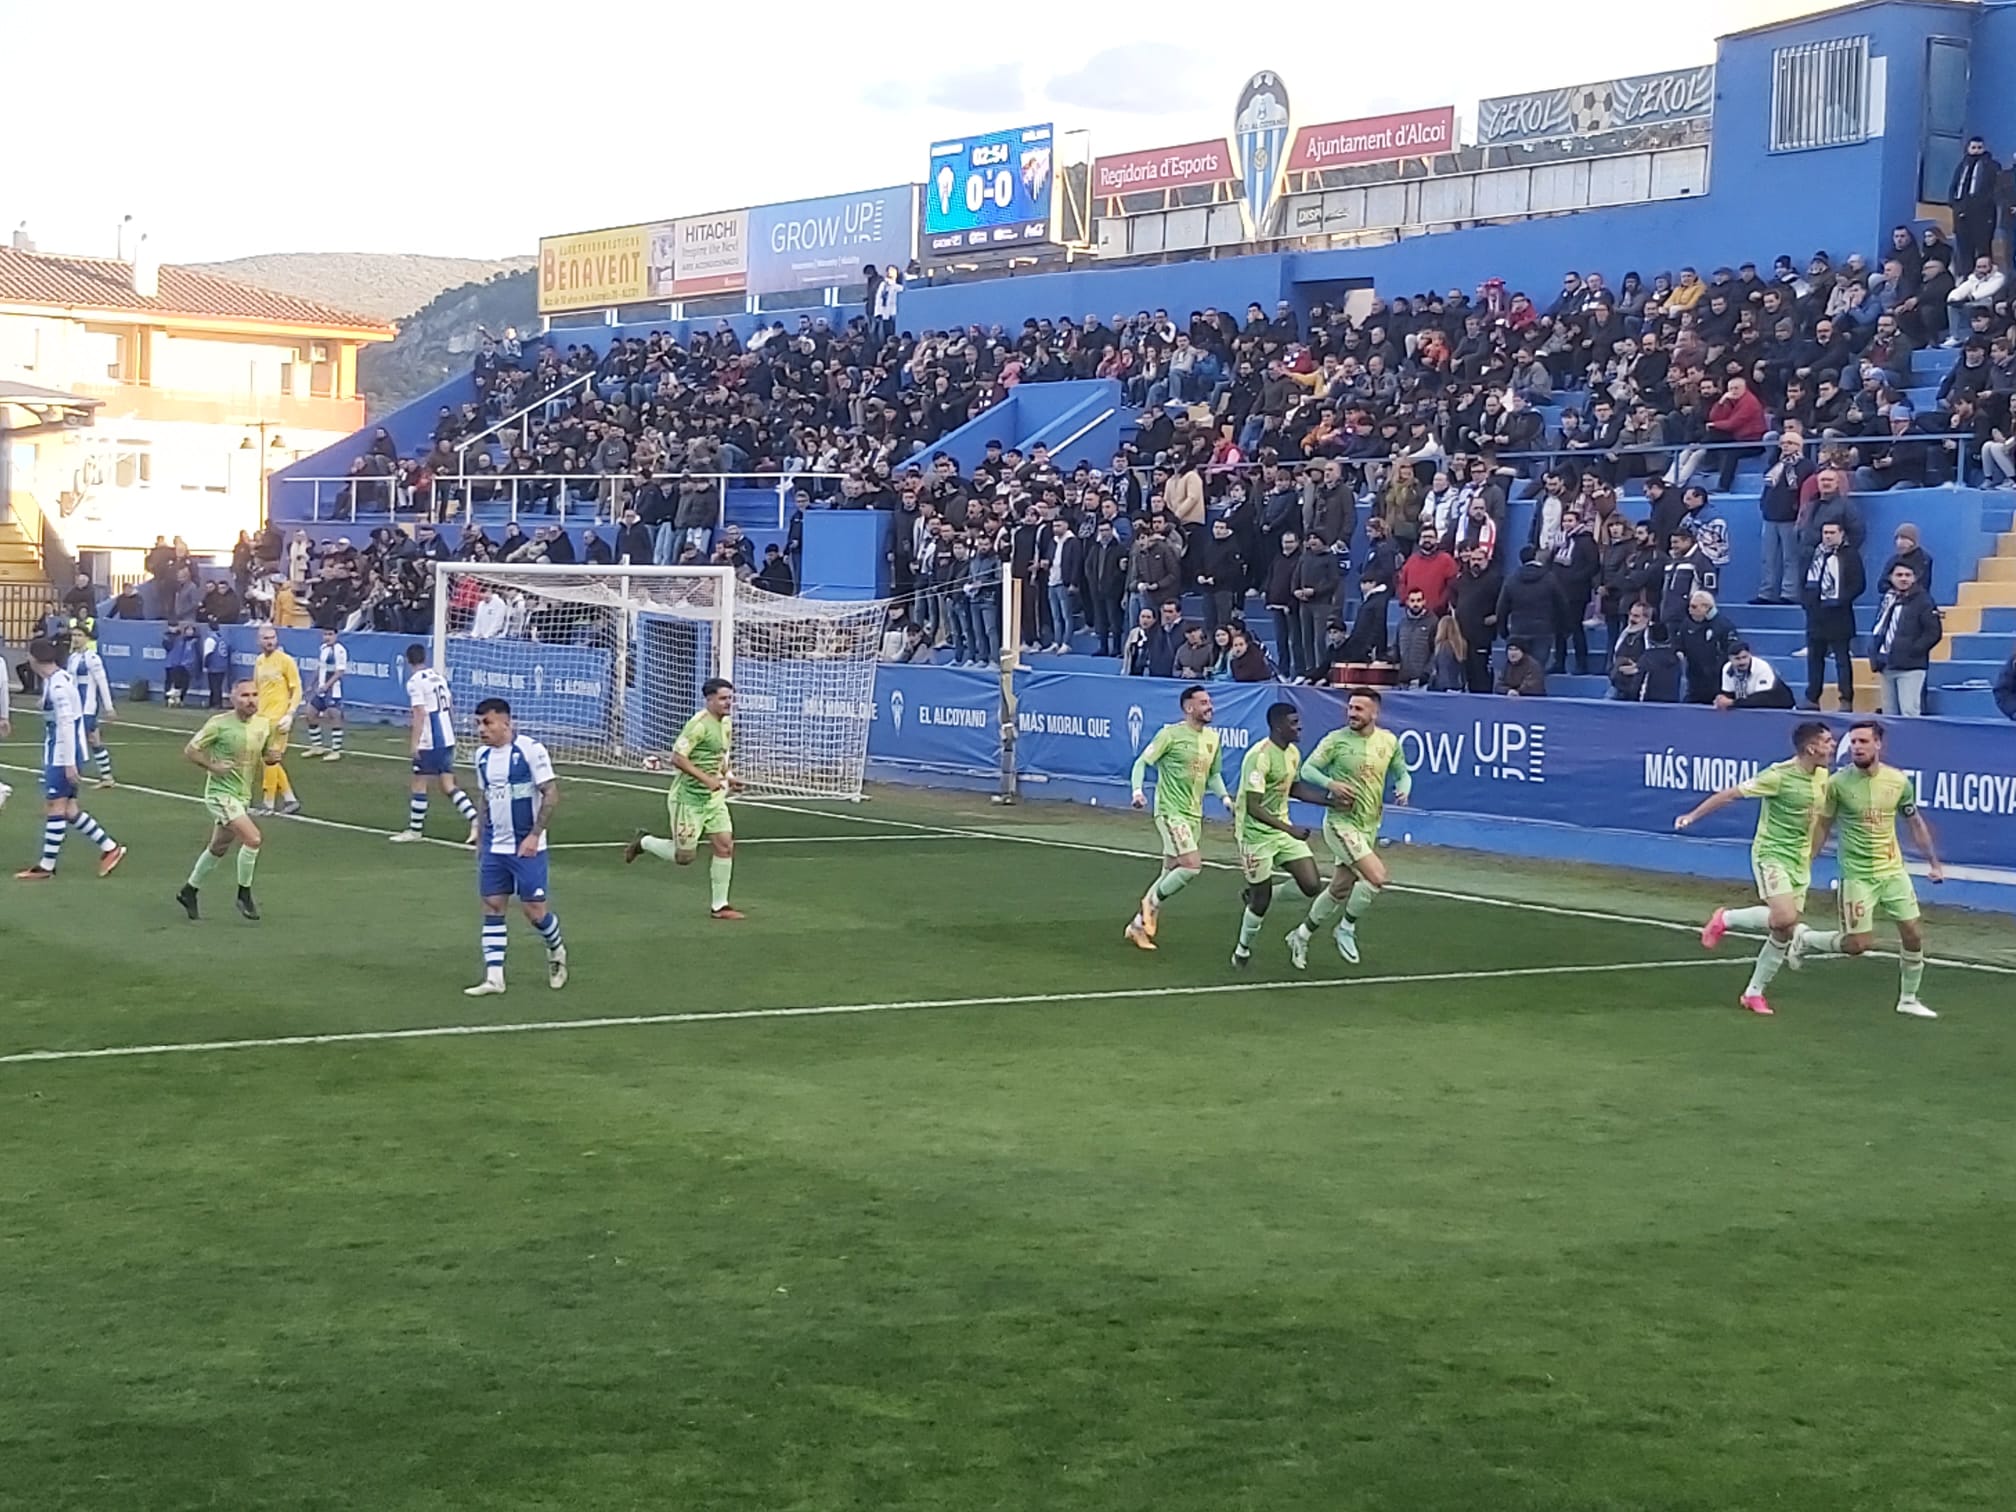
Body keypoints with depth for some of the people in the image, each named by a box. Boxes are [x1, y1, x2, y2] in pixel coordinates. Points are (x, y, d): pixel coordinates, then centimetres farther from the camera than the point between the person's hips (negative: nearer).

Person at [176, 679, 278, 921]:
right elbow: (190, 750, -7)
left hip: (242, 796, 7)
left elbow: (266, 755, 15)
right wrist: (212, 766, -20)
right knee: (253, 838, -21)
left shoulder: (264, 724, 0)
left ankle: (189, 891, 39)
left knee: (218, 849, 19)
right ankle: (244, 896, -4)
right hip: (220, 793, -7)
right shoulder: (219, 723, -16)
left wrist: (274, 755, -9)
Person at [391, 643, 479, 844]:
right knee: (448, 786, 8)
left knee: (418, 784, 5)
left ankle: (415, 830, 12)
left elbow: (420, 713, -19)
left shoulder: (415, 682, -12)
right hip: (448, 738, 8)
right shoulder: (439, 677, 12)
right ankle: (475, 820, -5)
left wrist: (414, 743, -18)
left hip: (429, 742, -8)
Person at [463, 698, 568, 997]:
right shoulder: (482, 756, 7)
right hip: (493, 847, 6)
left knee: (535, 910, -3)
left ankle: (557, 950, 27)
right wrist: (480, 841, 16)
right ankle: (493, 977, 5)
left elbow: (551, 794, -14)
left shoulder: (530, 750, -13)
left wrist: (534, 835, -19)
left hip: (526, 847, -6)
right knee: (492, 906, 2)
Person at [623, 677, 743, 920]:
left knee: (725, 847, -1)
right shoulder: (700, 724, -19)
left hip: (714, 798, 8)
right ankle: (644, 842, 27)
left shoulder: (726, 724, 9)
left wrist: (729, 777, 8)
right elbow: (678, 757, -23)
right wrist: (706, 779, -27)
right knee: (684, 857, 0)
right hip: (689, 798, -8)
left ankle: (718, 906, 8)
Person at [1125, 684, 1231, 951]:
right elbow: (1141, 763, -7)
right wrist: (1137, 790, -23)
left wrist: (1224, 796, 5)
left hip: (1194, 816, 7)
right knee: (1193, 866, -20)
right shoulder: (1171, 734, -11)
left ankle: (1138, 924, 24)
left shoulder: (1212, 738, 10)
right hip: (1171, 811, -7)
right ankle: (1153, 901, 3)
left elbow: (1214, 774, 22)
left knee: (1170, 874, 11)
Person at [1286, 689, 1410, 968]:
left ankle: (1301, 935, 30)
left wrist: (1404, 788, -5)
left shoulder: (1389, 741, 4)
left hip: (1370, 827, 6)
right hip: (1342, 823, -6)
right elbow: (1307, 769, -5)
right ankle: (1346, 928, 1)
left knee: (1339, 890, 11)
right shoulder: (1336, 740, -9)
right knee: (1377, 876, -21)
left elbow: (1401, 772, 18)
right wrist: (1331, 783, -24)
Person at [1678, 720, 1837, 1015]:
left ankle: (1754, 992, 15)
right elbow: (1731, 793, -13)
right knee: (1784, 918, -24)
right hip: (1771, 854, -7)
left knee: (1784, 931, 3)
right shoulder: (1779, 776, -18)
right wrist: (1693, 816, -13)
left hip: (1799, 862, 7)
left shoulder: (1822, 776, 4)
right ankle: (1725, 919, 1)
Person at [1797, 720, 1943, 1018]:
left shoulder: (1899, 781, -3)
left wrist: (1933, 862, 12)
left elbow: (1915, 823, 11)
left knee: (1913, 934, 1)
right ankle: (1805, 940, 20)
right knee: (1858, 943, -7)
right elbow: (1822, 826, 0)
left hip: (1893, 870, 4)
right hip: (1857, 874, -3)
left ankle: (1908, 999, 19)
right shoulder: (1838, 783, -11)